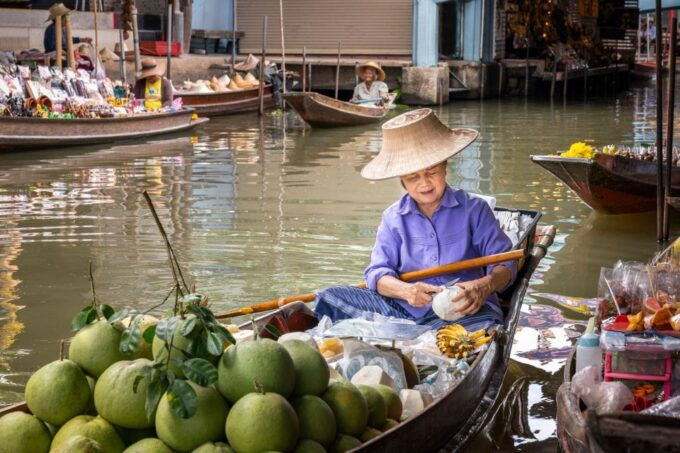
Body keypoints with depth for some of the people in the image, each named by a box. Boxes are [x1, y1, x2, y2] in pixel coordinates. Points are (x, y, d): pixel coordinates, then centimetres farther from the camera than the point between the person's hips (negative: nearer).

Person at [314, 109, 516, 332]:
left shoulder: (474, 209, 7)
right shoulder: (393, 218, 14)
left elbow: (505, 263, 3)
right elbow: (377, 272, 3)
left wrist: (485, 286, -22)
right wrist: (405, 291, -21)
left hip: (465, 311, -2)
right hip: (404, 311, 2)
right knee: (331, 297, -17)